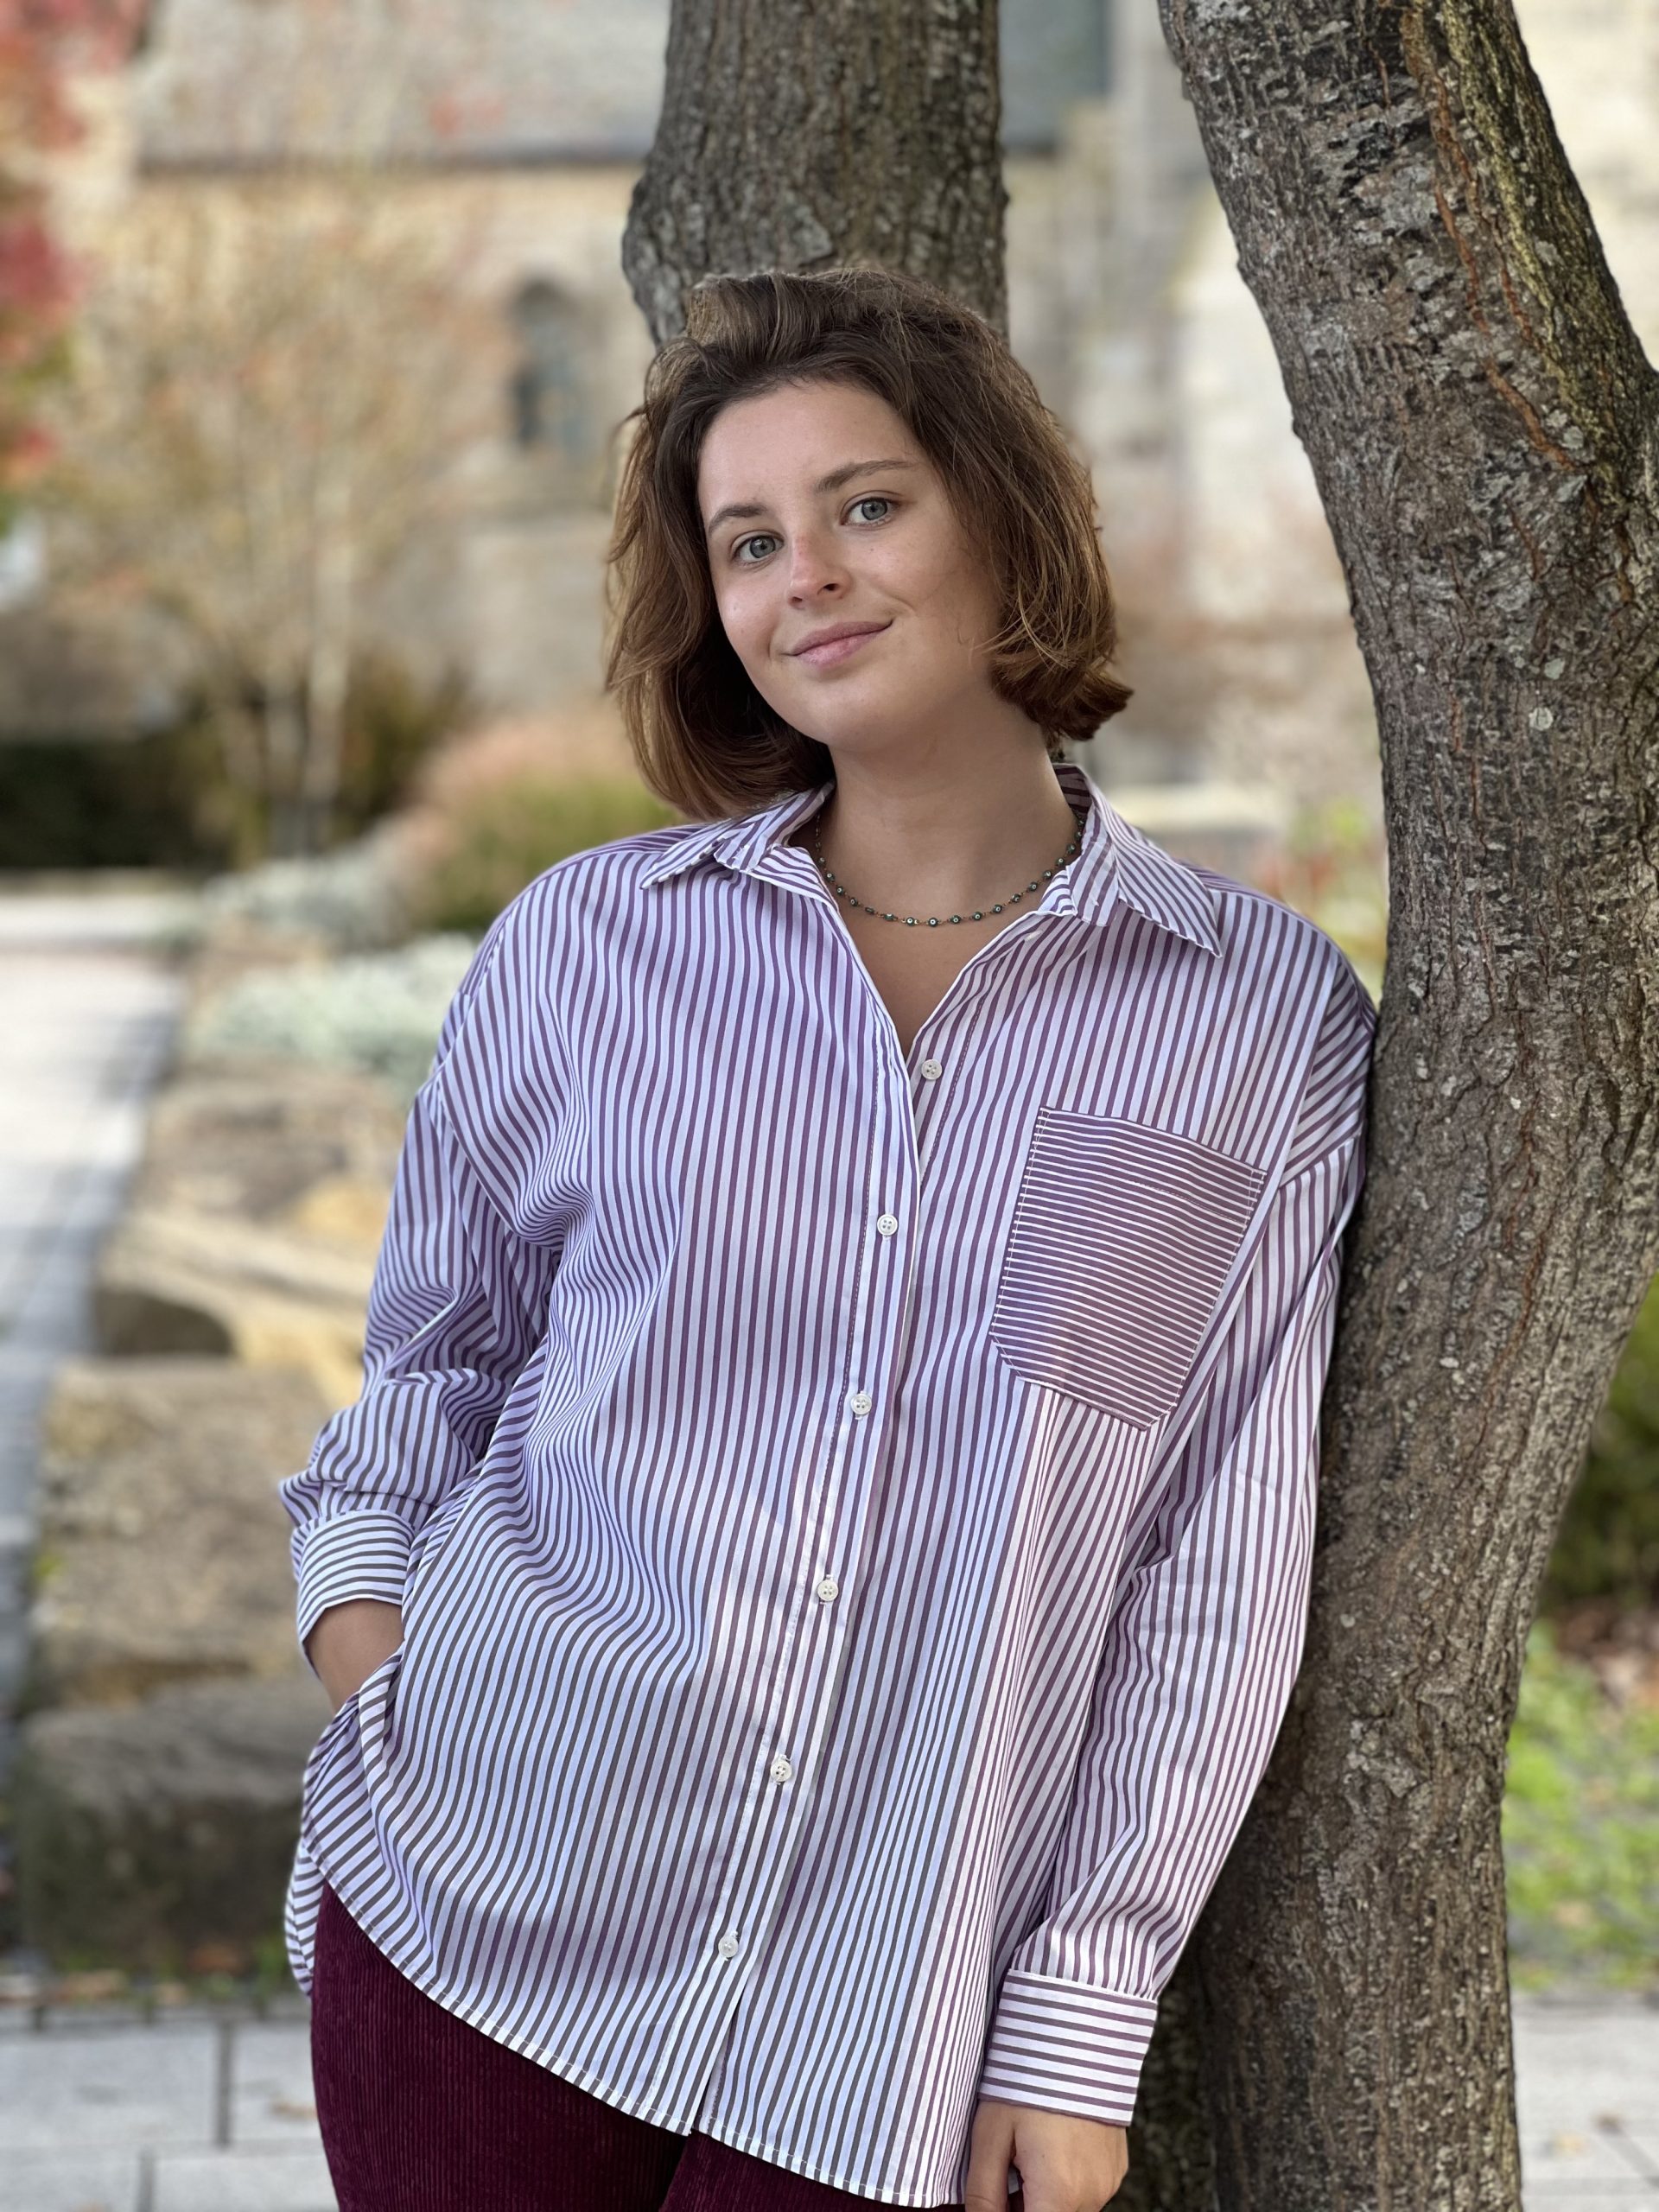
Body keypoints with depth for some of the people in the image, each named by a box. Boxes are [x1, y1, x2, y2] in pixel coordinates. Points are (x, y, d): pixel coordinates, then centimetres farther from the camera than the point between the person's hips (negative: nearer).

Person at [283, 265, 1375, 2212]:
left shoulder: (1271, 1022, -2)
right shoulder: (587, 943, 2)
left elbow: (1218, 1569, -1)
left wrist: (1080, 2019, -2)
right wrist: (362, 1611, -1)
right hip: (491, 1906, 1)